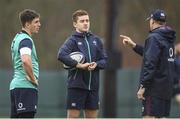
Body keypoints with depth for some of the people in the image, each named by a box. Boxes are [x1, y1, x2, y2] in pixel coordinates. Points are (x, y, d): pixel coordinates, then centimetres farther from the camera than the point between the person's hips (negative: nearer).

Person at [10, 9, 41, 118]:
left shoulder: (18, 38, 19)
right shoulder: (26, 40, -12)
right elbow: (26, 61, -29)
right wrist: (33, 79, -16)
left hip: (16, 85, 10)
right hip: (26, 86, -10)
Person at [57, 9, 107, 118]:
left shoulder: (96, 40, 12)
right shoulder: (73, 40, -4)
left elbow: (104, 60, 12)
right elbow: (61, 55, -21)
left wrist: (96, 64, -9)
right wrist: (79, 65, -24)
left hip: (93, 86, 5)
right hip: (76, 86, -5)